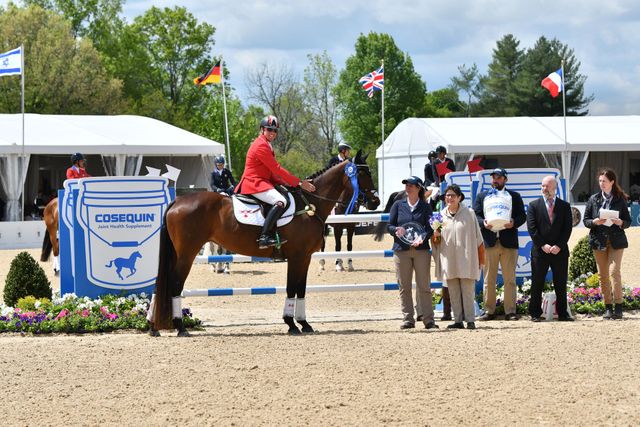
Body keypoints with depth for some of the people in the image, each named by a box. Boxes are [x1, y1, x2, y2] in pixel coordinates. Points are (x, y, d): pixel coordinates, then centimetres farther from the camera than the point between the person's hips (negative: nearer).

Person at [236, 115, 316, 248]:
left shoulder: (265, 145, 20)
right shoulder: (261, 146, -14)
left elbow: (272, 172, 21)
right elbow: (277, 169, -18)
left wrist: (285, 182, 7)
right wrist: (299, 183, -15)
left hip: (261, 181, 11)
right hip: (254, 183, -11)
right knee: (280, 201, -30)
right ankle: (264, 237, -38)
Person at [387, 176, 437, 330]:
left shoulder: (425, 207, 5)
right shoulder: (398, 205, 9)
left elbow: (430, 227, -1)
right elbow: (389, 226, 7)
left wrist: (422, 237, -21)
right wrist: (396, 230, -15)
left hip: (421, 249, -1)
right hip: (401, 249, 1)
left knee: (424, 286, 0)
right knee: (404, 287, 3)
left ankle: (428, 319, 2)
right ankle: (407, 319, 8)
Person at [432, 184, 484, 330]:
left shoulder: (468, 214, 1)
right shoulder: (441, 215, 9)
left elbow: (477, 237, 3)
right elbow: (436, 241, 14)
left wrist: (480, 259, 0)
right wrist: (436, 236, -10)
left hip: (466, 260, -3)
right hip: (449, 260, 3)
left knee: (468, 291, -4)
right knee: (453, 292, 3)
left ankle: (470, 320, -1)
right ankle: (458, 320, 7)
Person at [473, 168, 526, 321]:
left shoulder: (515, 196, 13)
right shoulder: (482, 196, 15)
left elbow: (522, 216, 7)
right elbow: (475, 215, 8)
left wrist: (514, 223, -14)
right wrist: (483, 223, -13)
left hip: (509, 242, -1)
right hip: (489, 242, 1)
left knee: (509, 279, -1)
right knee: (489, 279, 1)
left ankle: (510, 311, 1)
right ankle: (489, 311, 5)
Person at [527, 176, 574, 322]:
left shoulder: (565, 206, 8)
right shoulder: (534, 205, 5)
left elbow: (568, 228, 2)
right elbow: (532, 228, -2)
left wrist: (559, 246, -10)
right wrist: (543, 245, -11)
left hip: (560, 251, 1)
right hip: (540, 251, -1)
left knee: (561, 284, 4)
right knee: (537, 284, 0)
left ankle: (562, 313, 9)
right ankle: (535, 314, 5)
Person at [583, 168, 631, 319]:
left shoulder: (620, 199, 3)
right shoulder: (594, 199, 8)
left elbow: (628, 221, 5)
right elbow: (586, 220, 8)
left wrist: (620, 222, -16)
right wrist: (595, 222, -12)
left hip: (616, 241, -3)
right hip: (599, 241, 3)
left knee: (614, 271, -14)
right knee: (603, 275, 3)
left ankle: (618, 307, -11)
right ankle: (608, 308, 9)